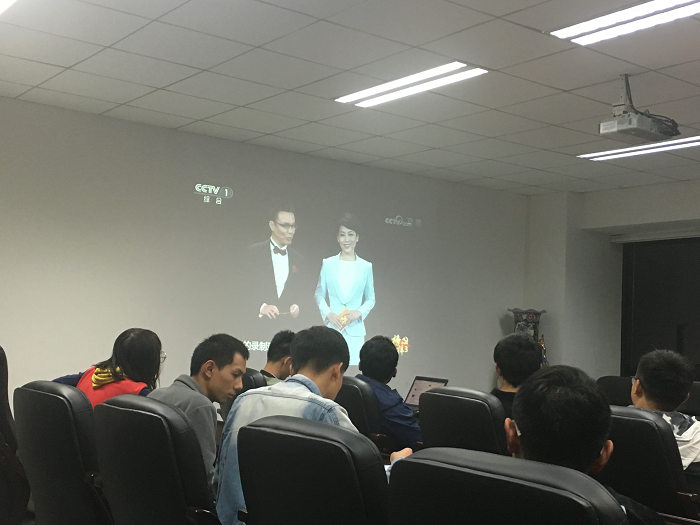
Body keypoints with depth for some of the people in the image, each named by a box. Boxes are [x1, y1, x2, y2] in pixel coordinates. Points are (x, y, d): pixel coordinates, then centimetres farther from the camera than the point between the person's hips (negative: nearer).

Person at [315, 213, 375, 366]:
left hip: (356, 330, 0)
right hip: (333, 327, 0)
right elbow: (319, 294, 9)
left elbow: (370, 299, 11)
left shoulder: (366, 266, 5)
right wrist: (328, 314, -6)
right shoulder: (328, 264, 5)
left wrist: (359, 312, -6)